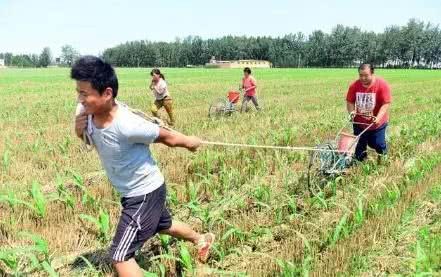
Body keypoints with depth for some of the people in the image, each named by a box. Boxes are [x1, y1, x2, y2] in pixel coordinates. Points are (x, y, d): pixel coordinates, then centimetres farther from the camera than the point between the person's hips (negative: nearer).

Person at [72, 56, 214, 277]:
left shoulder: (127, 126, -37)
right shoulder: (88, 113, -15)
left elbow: (166, 136, -19)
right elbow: (93, 137, 6)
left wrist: (191, 142, -1)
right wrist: (79, 130, -17)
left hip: (145, 193, -9)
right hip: (134, 191, 9)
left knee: (120, 256, -8)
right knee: (164, 226, 33)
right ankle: (201, 240, 62)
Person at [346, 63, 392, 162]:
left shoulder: (382, 85, -17)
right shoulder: (354, 86, -9)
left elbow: (386, 103, -19)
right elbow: (349, 101, 1)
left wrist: (378, 118, -30)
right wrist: (351, 111, -18)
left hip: (377, 124, -3)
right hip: (359, 123, 3)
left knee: (377, 144, 3)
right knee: (359, 146, 12)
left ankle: (383, 157, 37)